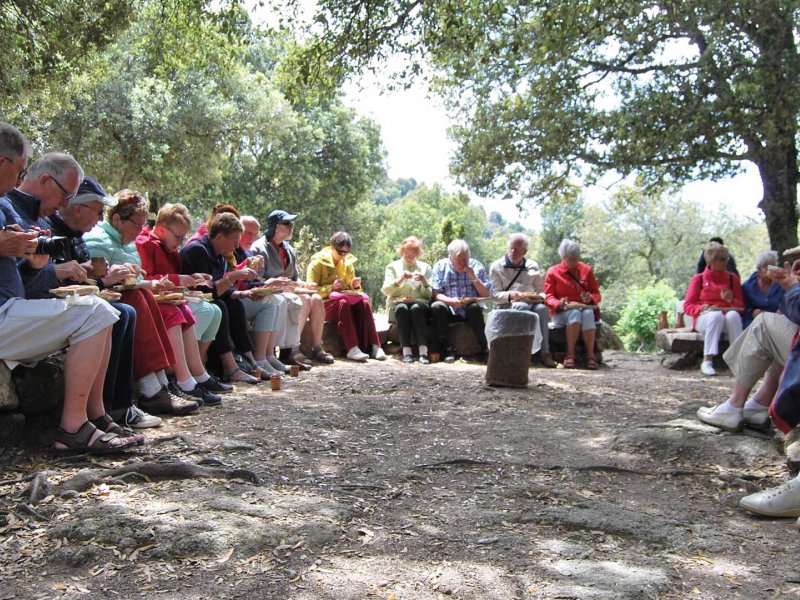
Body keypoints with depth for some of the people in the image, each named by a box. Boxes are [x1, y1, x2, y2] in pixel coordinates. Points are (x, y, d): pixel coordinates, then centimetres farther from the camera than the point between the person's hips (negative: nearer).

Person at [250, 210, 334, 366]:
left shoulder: (288, 249, 18)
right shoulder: (259, 248, -7)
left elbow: (295, 277, 23)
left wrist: (303, 284, 0)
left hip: (288, 290, 8)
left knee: (317, 299, -15)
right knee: (303, 300, -30)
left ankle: (317, 348, -10)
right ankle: (290, 351, -31)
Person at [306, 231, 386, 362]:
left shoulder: (348, 263, 17)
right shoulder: (318, 262, -1)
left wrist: (354, 285, -1)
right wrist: (331, 288, -22)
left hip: (346, 298, 5)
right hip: (324, 304, -5)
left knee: (364, 303, -27)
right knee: (343, 303, -38)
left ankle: (374, 346, -33)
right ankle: (352, 349, -46)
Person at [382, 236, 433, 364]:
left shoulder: (425, 267, 18)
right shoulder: (392, 266, 17)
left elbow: (430, 294, 8)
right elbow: (386, 290, 1)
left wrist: (425, 282, -12)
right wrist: (400, 279, -15)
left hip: (420, 304, 0)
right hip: (397, 304, 0)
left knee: (416, 308, -36)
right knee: (402, 308, -36)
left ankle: (423, 351, -45)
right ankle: (406, 351, -43)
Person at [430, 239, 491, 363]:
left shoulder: (476, 266, 6)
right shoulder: (440, 266, 3)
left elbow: (486, 295, 1)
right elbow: (436, 294, -5)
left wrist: (473, 277, -10)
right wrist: (450, 300, -25)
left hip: (471, 312, 0)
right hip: (449, 311, 0)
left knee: (475, 307, -33)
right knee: (436, 306, -30)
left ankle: (483, 349, -24)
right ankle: (448, 350, -26)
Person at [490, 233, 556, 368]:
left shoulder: (533, 266, 18)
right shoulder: (497, 266, 9)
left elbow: (541, 291, 17)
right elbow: (495, 295, 1)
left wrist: (540, 297, -8)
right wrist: (510, 295, -19)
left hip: (532, 302, 3)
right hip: (507, 305, -2)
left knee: (542, 308, -32)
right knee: (522, 307, -37)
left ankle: (545, 352, -33)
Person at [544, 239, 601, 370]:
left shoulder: (586, 270, 13)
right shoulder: (553, 272, 5)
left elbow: (597, 293, 13)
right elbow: (548, 296, 0)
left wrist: (590, 298, -11)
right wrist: (559, 304, -22)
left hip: (585, 308, 2)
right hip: (562, 312, -2)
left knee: (588, 314, -36)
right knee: (575, 313, -38)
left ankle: (590, 355, -36)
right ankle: (570, 355, -36)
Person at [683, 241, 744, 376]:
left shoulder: (732, 278, 14)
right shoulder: (698, 278, 7)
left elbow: (741, 306, 13)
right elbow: (688, 306, 4)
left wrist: (731, 300, -9)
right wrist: (703, 308, -16)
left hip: (728, 315, 2)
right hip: (704, 318, -2)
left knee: (733, 315, -34)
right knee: (716, 315, -37)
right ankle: (706, 362, -42)